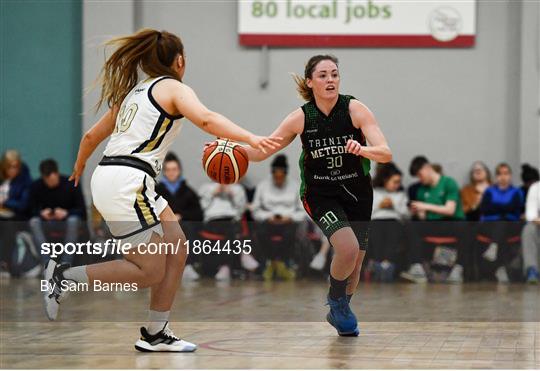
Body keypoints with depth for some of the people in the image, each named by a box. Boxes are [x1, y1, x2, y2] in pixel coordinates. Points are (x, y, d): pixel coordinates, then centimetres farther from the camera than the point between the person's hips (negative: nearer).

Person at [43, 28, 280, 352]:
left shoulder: (135, 92, 24)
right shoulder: (175, 89, 2)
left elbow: (92, 135, 31)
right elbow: (206, 119, -20)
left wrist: (79, 167, 49)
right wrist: (250, 139, -30)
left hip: (108, 177, 9)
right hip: (127, 182, -9)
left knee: (177, 247, 11)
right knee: (151, 271, -4)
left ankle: (156, 334, 13)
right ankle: (64, 276, -5)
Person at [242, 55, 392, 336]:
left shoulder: (355, 110, -15)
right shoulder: (301, 118, -12)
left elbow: (386, 154, -23)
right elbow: (262, 151, -4)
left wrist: (363, 149, -44)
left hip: (357, 192, 2)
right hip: (320, 194, -2)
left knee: (356, 261, 9)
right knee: (348, 248, -26)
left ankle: (339, 312, 38)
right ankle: (336, 298, 4)